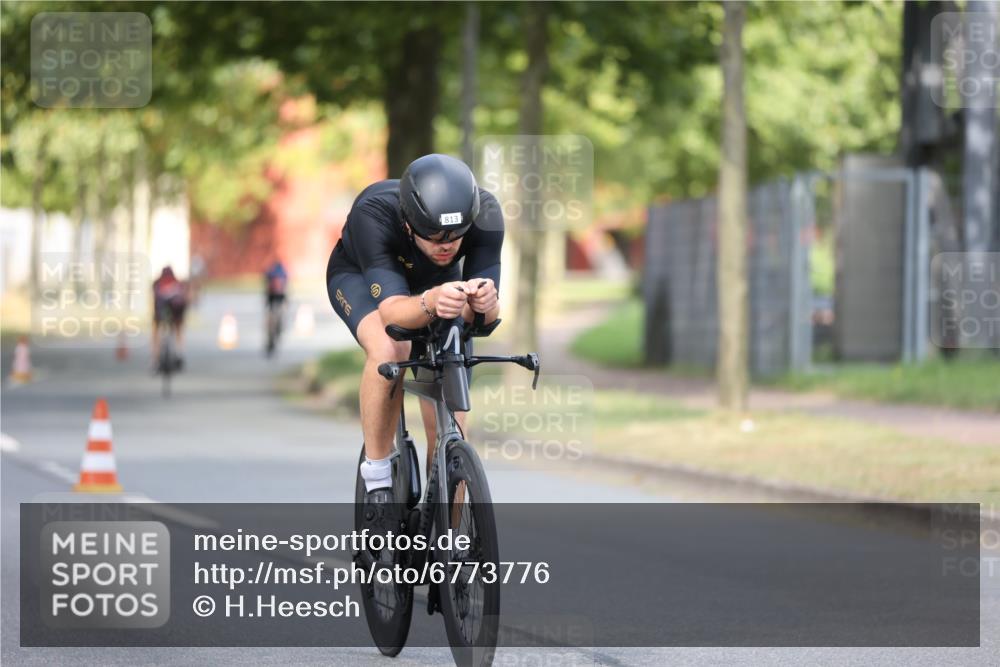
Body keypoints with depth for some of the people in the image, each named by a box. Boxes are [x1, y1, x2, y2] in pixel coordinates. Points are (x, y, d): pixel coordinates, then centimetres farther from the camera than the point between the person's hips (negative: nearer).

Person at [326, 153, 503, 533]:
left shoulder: (484, 214, -35)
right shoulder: (372, 215, -41)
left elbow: (487, 315, -34)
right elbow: (391, 310, -48)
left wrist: (484, 303, -58)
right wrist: (430, 302, -69)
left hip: (439, 282, 3)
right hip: (360, 276, -3)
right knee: (388, 351, -37)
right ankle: (378, 480, -20)